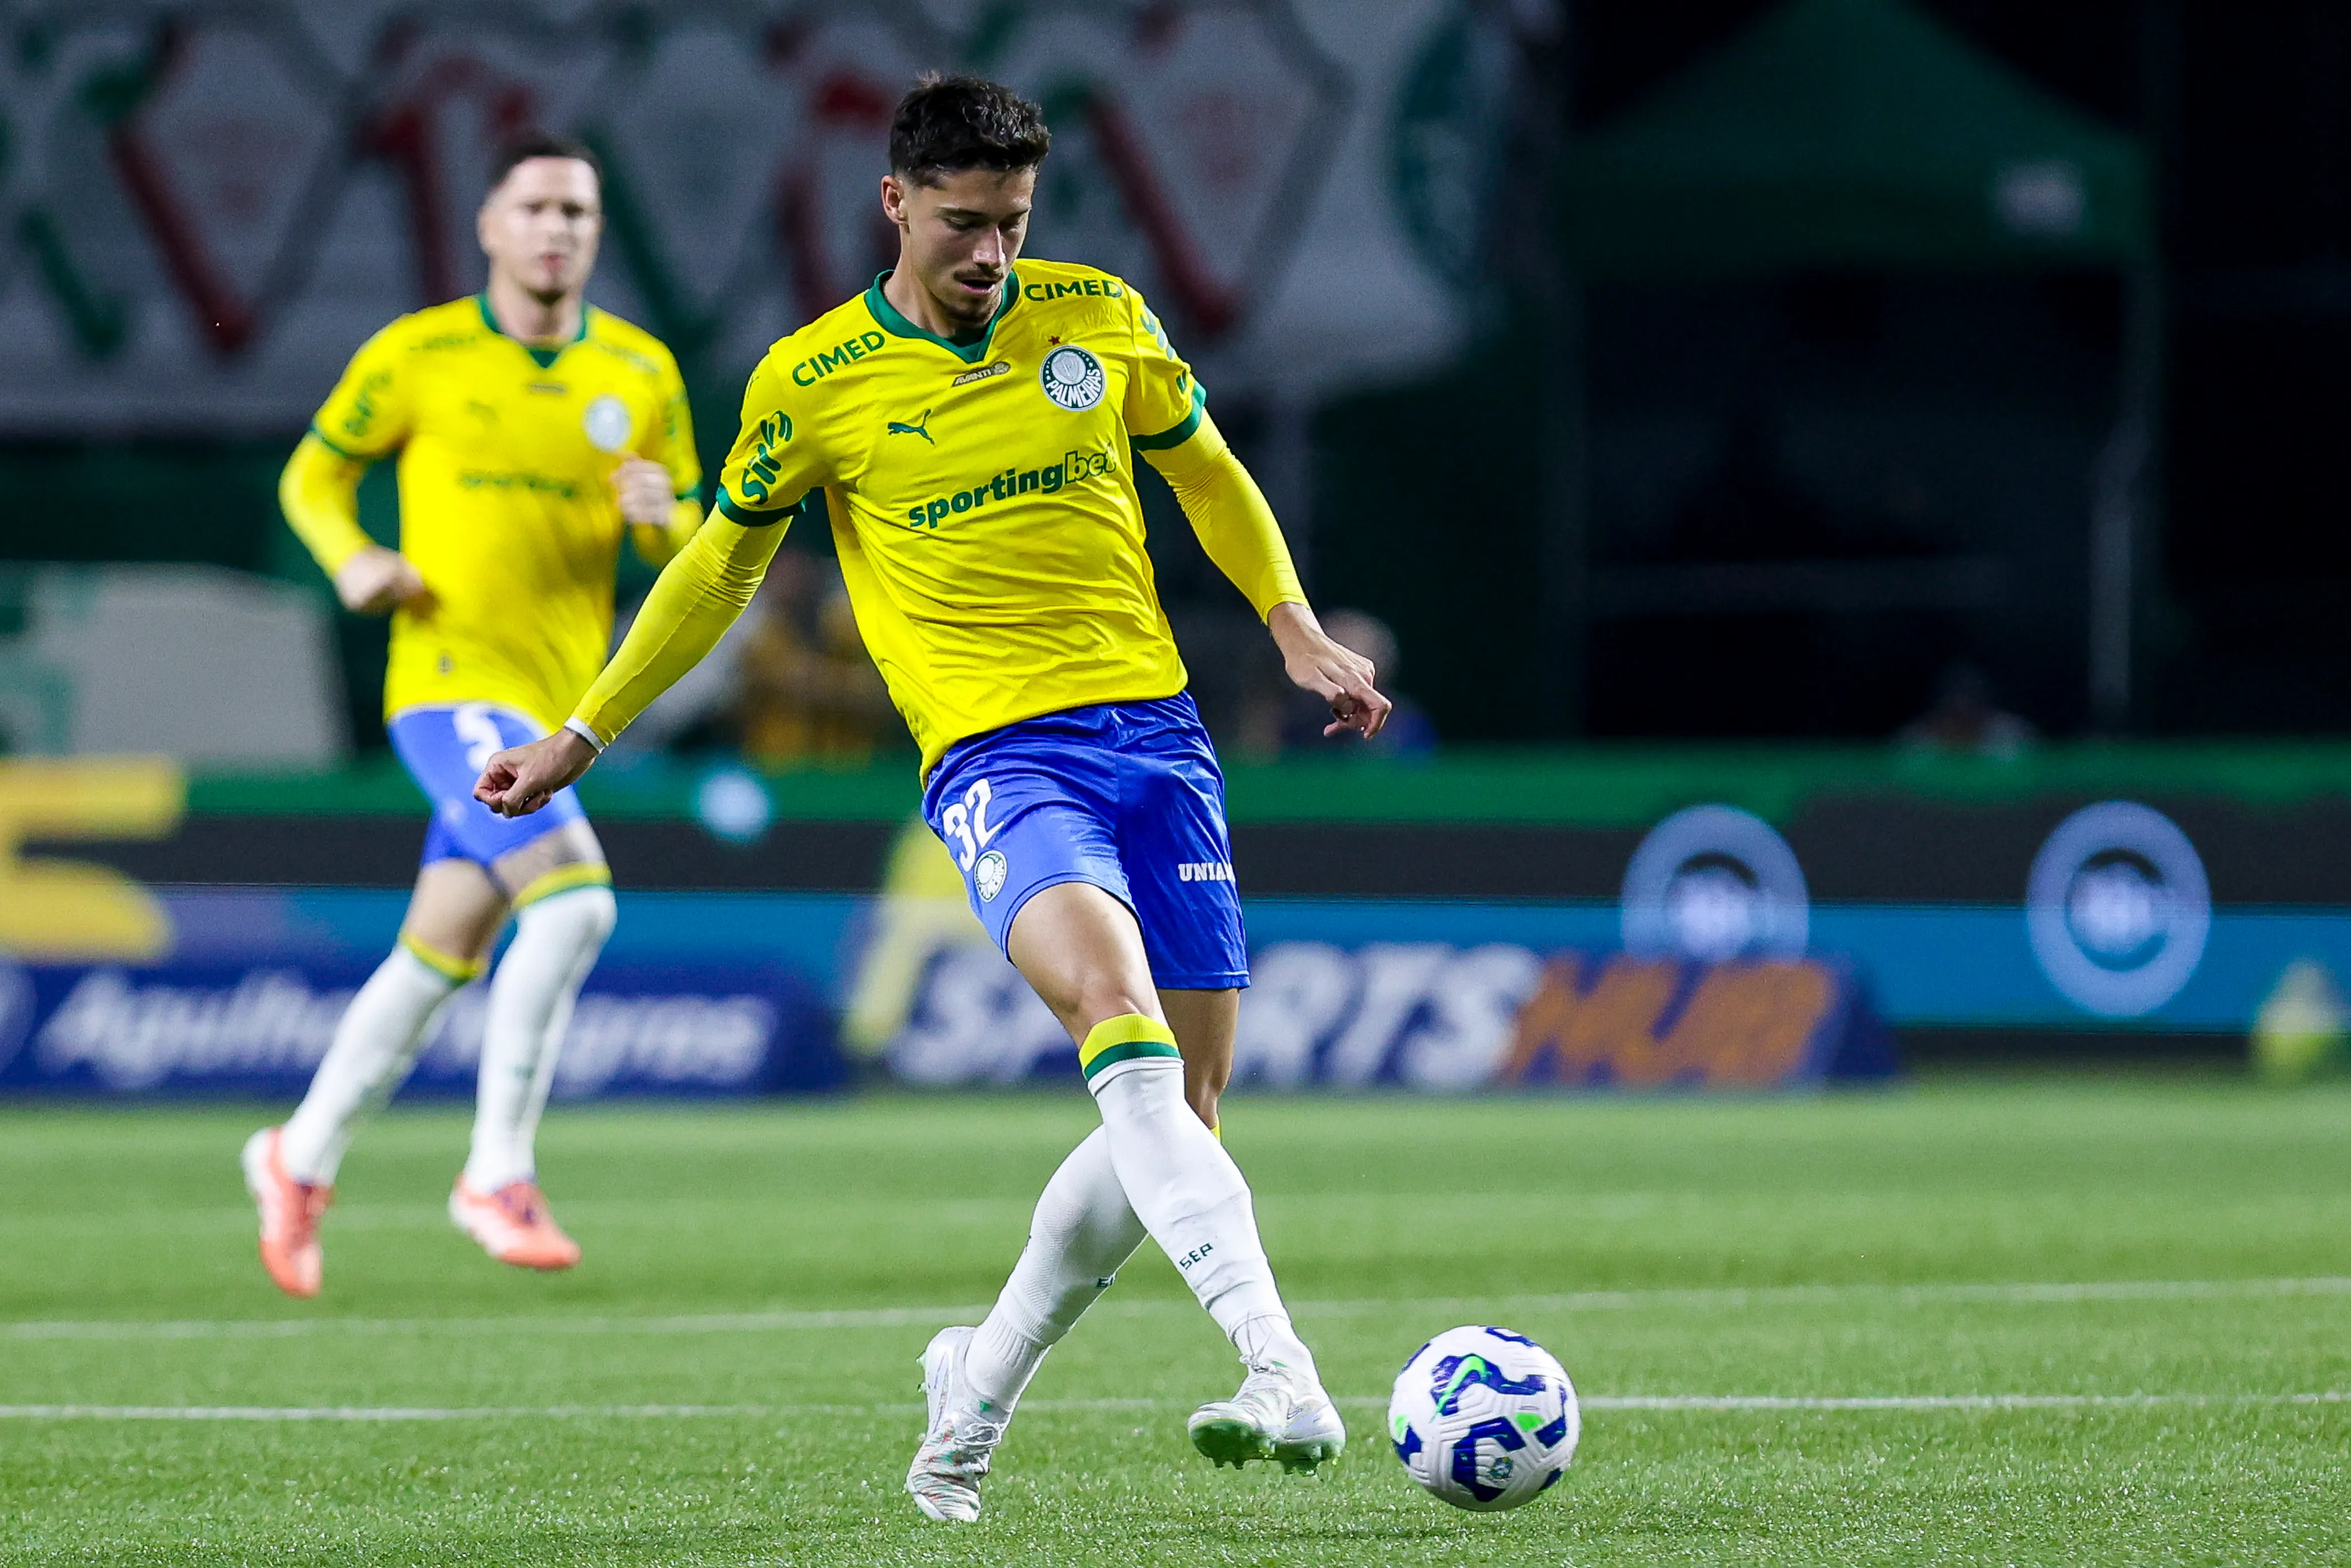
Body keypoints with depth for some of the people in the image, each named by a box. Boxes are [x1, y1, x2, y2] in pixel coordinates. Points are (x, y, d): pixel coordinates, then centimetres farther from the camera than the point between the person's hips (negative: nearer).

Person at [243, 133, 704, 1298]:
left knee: (440, 956, 10)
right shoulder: (416, 356, -1)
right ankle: (499, 1175, -15)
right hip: (449, 679, -5)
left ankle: (303, 1159, 29)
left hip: (555, 703, 5)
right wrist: (351, 558, -11)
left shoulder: (641, 374, 8)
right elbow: (313, 474, 10)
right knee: (574, 896, -24)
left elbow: (686, 549, 12)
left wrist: (662, 515, -11)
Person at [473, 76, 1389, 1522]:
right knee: (1117, 1009, -31)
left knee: (1176, 1113, 1)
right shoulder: (814, 382, 2)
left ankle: (977, 1394, 23)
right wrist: (584, 736, 18)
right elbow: (721, 567, 15)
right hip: (993, 750, -4)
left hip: (1156, 734, 4)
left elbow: (1209, 476, 24)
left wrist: (1299, 633, 13)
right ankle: (1284, 1375, -45)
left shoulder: (1100, 317, 8)